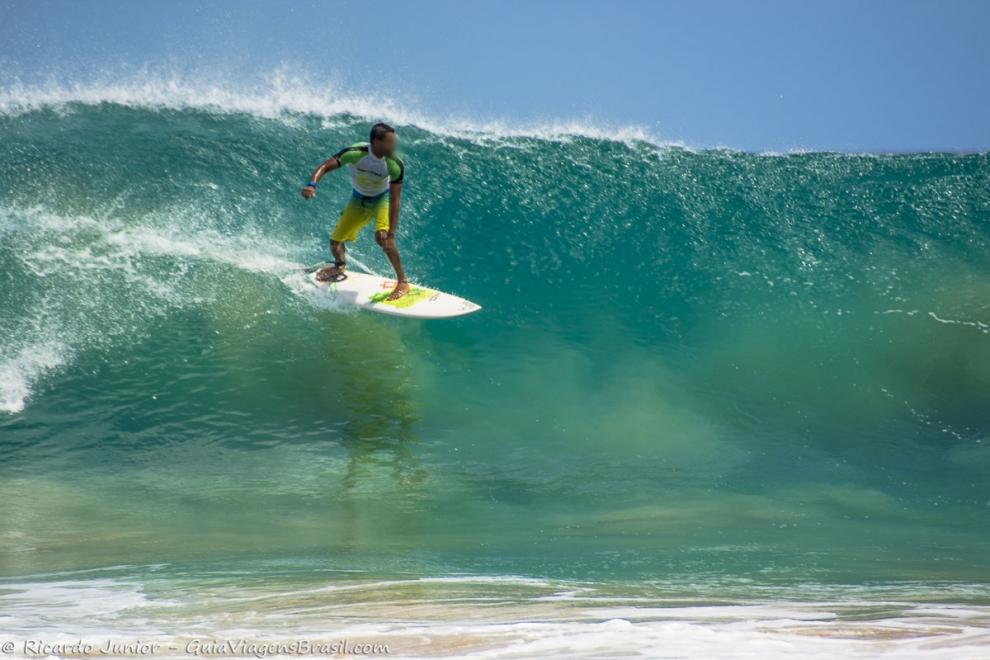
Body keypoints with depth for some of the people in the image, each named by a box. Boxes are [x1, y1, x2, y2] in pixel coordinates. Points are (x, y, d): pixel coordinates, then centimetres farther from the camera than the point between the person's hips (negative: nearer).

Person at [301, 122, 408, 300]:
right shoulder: (355, 153, -32)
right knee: (335, 241, 7)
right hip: (358, 199, 2)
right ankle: (340, 266, 45)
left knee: (382, 237, -30)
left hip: (381, 199, -2)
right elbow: (325, 166, -34)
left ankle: (403, 282, -16)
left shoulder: (395, 165, -30)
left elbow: (394, 201, -28)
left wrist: (391, 233, -34)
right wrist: (312, 184, -55)